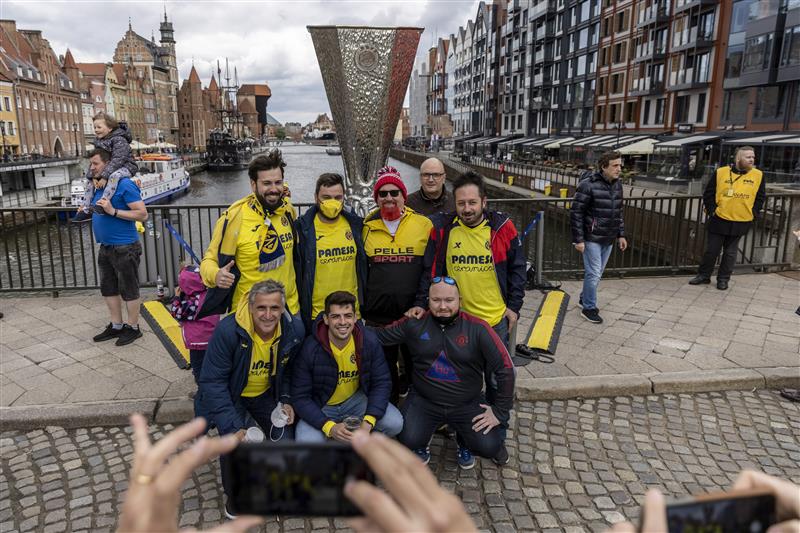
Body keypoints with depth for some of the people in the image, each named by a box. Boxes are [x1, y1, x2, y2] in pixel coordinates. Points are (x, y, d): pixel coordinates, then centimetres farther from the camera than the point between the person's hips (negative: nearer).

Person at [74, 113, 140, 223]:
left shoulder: (119, 140, -21)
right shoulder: (98, 140, 6)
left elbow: (117, 160, -30)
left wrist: (104, 176, -36)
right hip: (107, 168, 10)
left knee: (113, 176, -40)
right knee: (89, 180, 8)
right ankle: (86, 209, 8)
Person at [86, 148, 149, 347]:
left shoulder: (124, 185, -14)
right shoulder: (98, 186, 11)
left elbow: (142, 214, -20)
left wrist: (113, 211, -23)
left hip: (125, 248, -9)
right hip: (105, 247, 9)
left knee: (128, 289, 2)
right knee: (108, 288, 16)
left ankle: (133, 327, 15)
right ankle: (116, 326, 29)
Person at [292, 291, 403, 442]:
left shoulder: (369, 341, -16)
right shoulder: (310, 349, -23)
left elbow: (382, 383, -10)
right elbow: (300, 397, -18)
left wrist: (368, 421, -25)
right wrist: (329, 427, -31)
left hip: (356, 400, 2)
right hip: (321, 407, -2)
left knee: (395, 424, -20)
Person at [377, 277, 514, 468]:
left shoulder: (477, 328, -13)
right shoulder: (415, 324, -7)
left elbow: (505, 369, -10)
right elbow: (377, 336, 4)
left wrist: (499, 411, -7)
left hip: (467, 404, 0)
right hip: (423, 401, 0)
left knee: (490, 447, -14)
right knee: (408, 441, -23)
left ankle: (464, 444, 24)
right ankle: (421, 446, 19)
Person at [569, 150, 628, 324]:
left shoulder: (617, 185, 7)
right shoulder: (588, 185, -16)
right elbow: (576, 213, -15)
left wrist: (621, 234, 15)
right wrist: (578, 239, -16)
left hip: (609, 239, 7)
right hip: (592, 239, -7)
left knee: (598, 273, 15)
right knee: (593, 274, -3)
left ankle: (584, 299, 33)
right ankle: (588, 308, 11)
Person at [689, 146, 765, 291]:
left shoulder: (758, 175, 1)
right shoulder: (721, 172, -3)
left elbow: (760, 197, 8)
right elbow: (708, 193, 2)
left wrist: (753, 213, 0)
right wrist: (711, 210, -4)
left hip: (740, 223, 1)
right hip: (719, 220, -1)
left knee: (730, 252, 9)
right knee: (711, 250, 6)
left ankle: (723, 279, 20)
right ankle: (704, 275, 20)